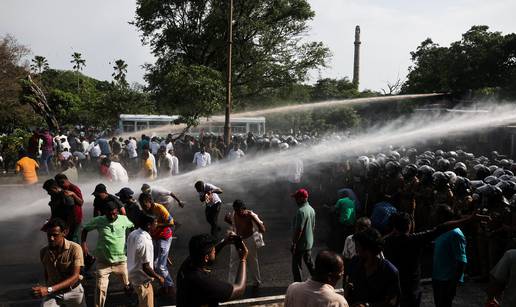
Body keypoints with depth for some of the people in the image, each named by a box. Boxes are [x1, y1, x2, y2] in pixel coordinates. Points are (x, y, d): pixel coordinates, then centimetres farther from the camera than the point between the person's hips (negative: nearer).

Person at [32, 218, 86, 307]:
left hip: (73, 292, -2)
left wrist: (49, 289, -32)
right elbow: (46, 273, 11)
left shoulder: (75, 248, -19)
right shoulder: (43, 252, -6)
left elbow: (75, 277, -24)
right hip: (52, 293, 2)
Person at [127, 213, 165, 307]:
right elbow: (146, 268, -28)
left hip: (133, 275, 8)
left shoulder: (132, 234, -5)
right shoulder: (145, 242, -32)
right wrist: (158, 277, -12)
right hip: (142, 280, -8)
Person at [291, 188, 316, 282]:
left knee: (296, 266, 4)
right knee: (309, 262, 21)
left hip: (300, 244, -9)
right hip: (309, 243, 9)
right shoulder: (311, 209, 6)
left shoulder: (301, 211, -24)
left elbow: (299, 229, -25)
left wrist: (294, 243, -18)